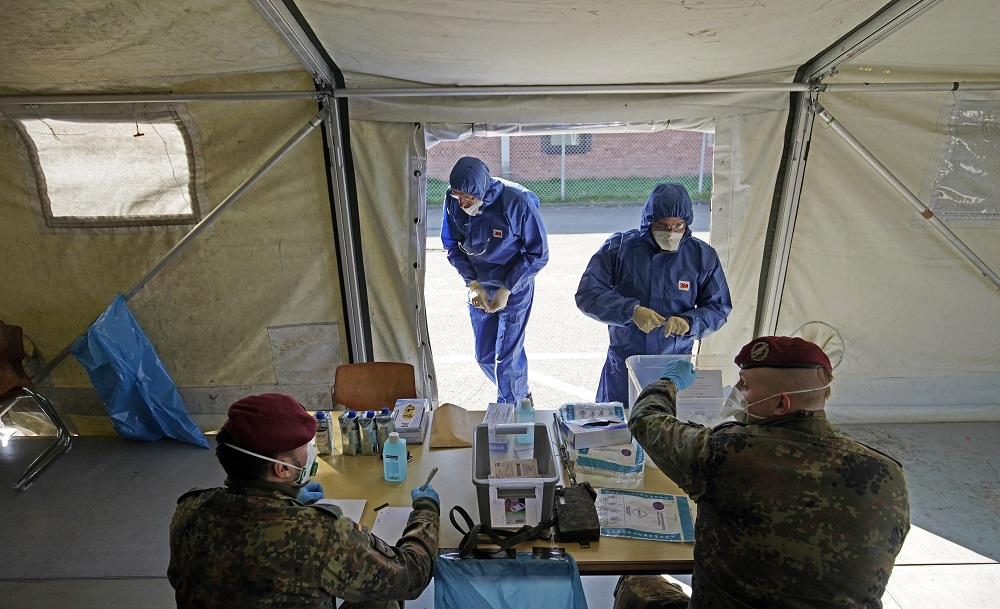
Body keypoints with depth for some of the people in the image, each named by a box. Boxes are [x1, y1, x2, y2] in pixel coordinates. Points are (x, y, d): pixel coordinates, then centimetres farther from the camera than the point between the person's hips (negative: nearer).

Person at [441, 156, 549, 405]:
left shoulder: (517, 202, -26)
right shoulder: (453, 200, -14)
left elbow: (538, 254, -16)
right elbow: (453, 246, 0)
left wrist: (507, 290, -20)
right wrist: (473, 284, -12)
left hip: (515, 287, -5)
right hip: (479, 286, 5)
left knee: (506, 357, -2)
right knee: (484, 356, 14)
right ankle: (520, 395, 42)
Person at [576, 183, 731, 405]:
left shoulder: (702, 255, 0)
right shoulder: (618, 247, -6)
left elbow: (719, 307, 4)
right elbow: (587, 295, -11)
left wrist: (689, 323, -17)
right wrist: (631, 311, -24)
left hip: (677, 367, 1)